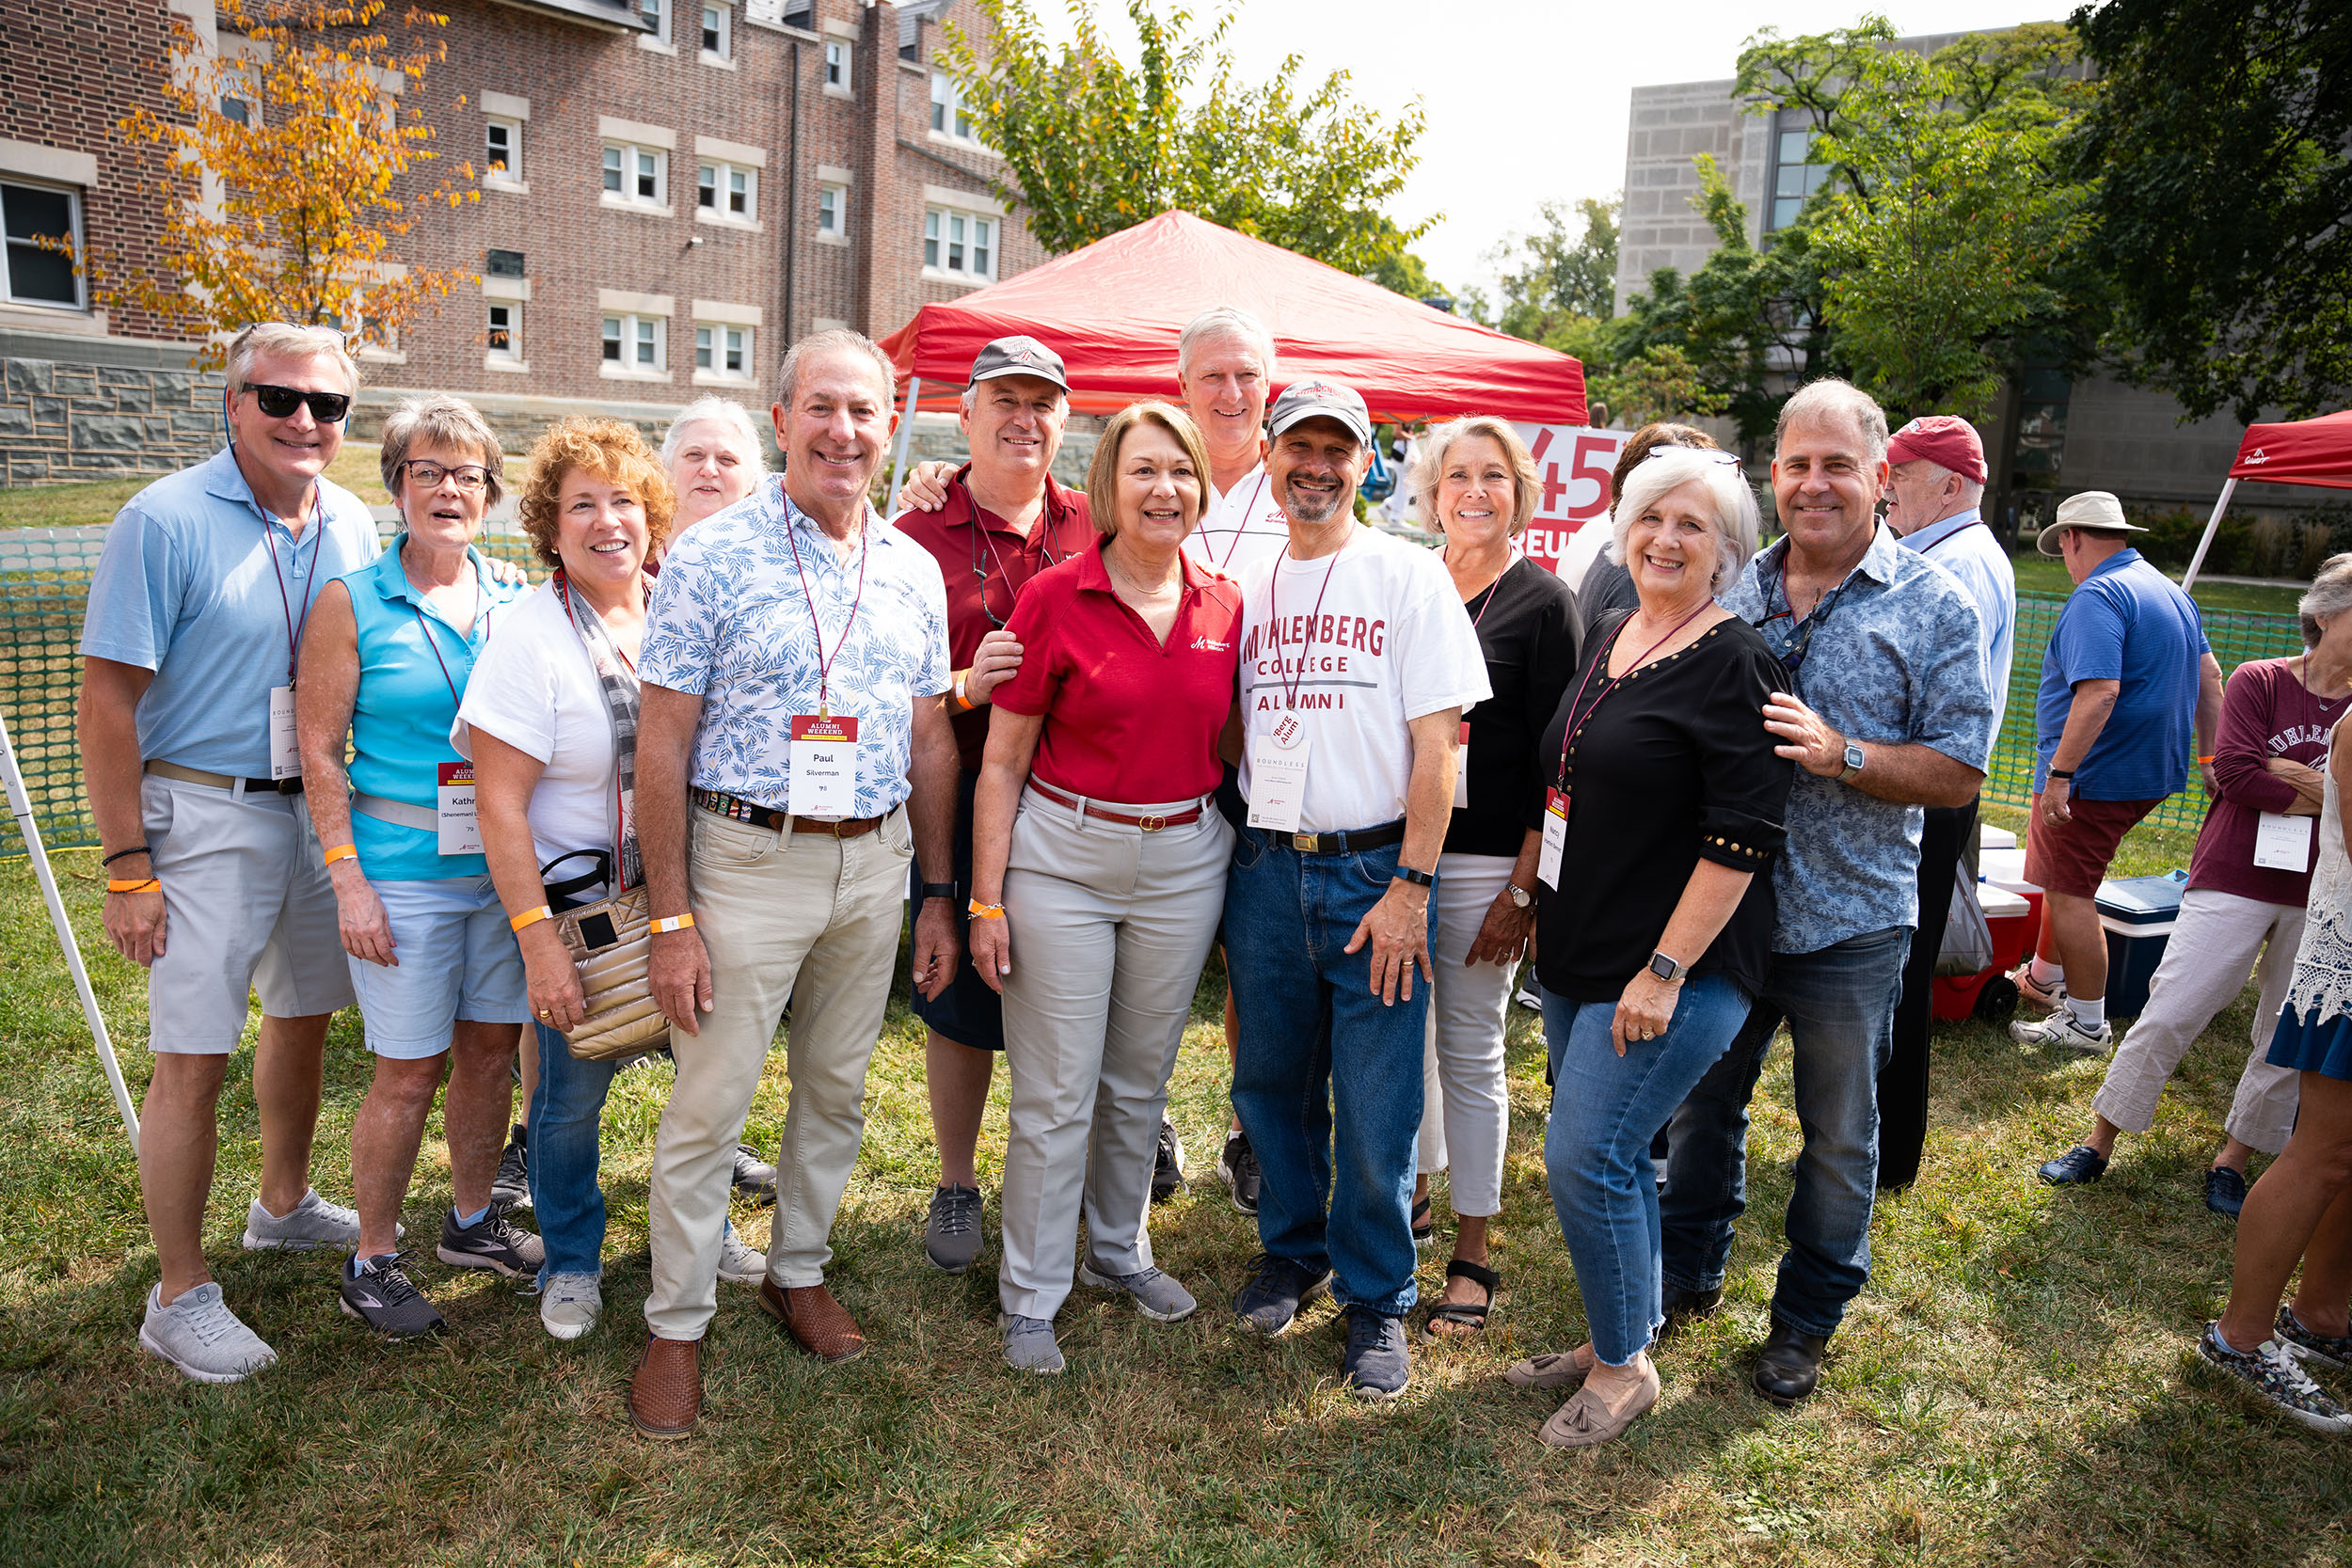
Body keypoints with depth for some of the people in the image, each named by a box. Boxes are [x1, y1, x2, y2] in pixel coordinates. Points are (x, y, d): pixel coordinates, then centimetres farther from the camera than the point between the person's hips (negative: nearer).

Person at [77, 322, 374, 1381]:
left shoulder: (351, 525, 4)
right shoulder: (164, 521, -13)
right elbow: (107, 700, -13)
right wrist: (127, 865, -15)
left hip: (321, 808, 6)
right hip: (206, 813, -6)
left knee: (303, 1016, 19)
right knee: (193, 1057, -3)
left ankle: (283, 1204, 40)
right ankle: (180, 1296, 11)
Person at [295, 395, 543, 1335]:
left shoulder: (510, 605, 7)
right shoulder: (353, 602, -4)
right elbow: (319, 752, -5)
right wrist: (349, 881, -11)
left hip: (503, 867, 4)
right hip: (403, 871, -4)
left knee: (490, 1048, 13)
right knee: (410, 1071, 1)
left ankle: (471, 1221, 33)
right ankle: (373, 1260, 20)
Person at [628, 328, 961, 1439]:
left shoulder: (914, 571, 6)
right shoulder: (711, 558, -8)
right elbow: (663, 746, -9)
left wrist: (938, 894, 10)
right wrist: (671, 919, -12)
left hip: (874, 862, 5)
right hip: (748, 860, -4)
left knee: (837, 1088, 16)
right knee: (708, 1104, 3)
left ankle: (799, 1273, 37)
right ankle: (676, 1326, 21)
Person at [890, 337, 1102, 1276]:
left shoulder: (1093, 530, 8)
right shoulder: (918, 537, 0)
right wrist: (964, 687, -19)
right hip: (964, 801, -2)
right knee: (961, 1003, 10)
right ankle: (955, 1188, 31)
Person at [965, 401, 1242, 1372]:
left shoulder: (1224, 607, 2)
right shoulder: (1055, 599, -9)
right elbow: (1002, 763, -6)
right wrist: (985, 900, -9)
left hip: (1183, 862, 4)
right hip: (1062, 859, -4)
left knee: (1142, 1077, 18)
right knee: (1056, 1092, 3)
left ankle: (1119, 1252, 38)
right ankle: (1030, 1297, 20)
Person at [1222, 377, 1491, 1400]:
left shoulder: (1409, 576, -2)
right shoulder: (1246, 588, 11)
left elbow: (1437, 744, -7)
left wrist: (1410, 886, -13)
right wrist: (1231, 872, 8)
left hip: (1374, 869, -4)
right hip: (1264, 866, 4)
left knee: (1376, 1107, 1)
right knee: (1270, 1081, 14)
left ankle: (1375, 1298, 21)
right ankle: (1292, 1251, 36)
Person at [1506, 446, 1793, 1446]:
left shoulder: (1733, 665, -13)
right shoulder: (1609, 638, 11)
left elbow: (1743, 836, -18)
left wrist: (1665, 971, -20)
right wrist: (1534, 901, 20)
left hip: (1673, 971, -8)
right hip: (1578, 955, 8)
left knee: (1586, 1157, -7)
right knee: (1611, 1154, 15)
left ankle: (1624, 1366, 14)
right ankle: (1617, 1336, 33)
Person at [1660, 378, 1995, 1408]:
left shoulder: (1932, 607, -6)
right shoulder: (1734, 589, 4)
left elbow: (1959, 773, -11)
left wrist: (1839, 753, -24)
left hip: (1849, 925, -3)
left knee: (1838, 1136, 13)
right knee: (1702, 1102, 18)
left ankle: (1808, 1316, 32)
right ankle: (1687, 1273, 38)